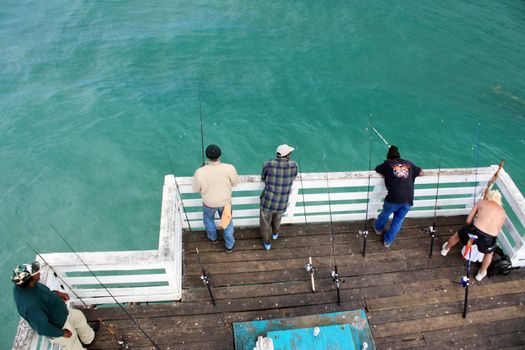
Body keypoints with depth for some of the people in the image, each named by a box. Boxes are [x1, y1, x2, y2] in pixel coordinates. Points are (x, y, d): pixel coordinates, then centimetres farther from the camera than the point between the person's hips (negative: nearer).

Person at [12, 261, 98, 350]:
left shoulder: (22, 285, -18)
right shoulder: (31, 304, -44)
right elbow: (42, 328, -35)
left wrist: (57, 293, -6)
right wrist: (62, 333, -20)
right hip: (56, 327, -8)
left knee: (79, 316, 30)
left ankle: (89, 337, 55)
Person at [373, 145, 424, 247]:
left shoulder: (388, 163, 10)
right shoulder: (408, 164, 17)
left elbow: (377, 169, 25)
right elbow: (421, 173, 26)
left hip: (394, 198, -2)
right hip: (408, 199, 2)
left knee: (385, 213, 27)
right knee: (398, 220, 19)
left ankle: (378, 228, 52)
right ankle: (388, 241, 29)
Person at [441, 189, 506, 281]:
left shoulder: (481, 202, 15)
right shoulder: (502, 212, 21)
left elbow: (468, 220, 12)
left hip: (475, 231, -1)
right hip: (489, 238, 1)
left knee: (457, 235, 34)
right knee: (489, 253, 37)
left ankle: (445, 249, 61)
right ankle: (481, 273, 55)